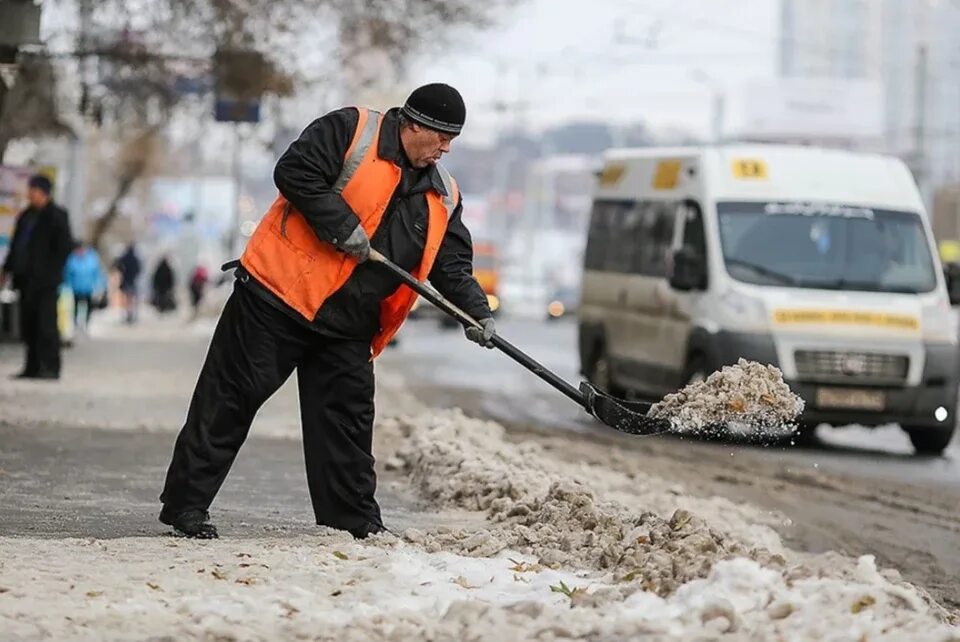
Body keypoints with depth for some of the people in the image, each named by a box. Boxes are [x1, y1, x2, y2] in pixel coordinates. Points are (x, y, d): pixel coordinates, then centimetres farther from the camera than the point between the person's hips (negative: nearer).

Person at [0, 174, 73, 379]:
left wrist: (52, 271, -12)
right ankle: (33, 367, 13)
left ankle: (51, 368, -7)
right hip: (26, 278, 7)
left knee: (46, 324, -9)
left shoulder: (56, 216, -4)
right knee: (28, 325, 7)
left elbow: (64, 246, -8)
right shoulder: (26, 216, 17)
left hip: (45, 280, -7)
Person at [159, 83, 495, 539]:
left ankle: (356, 519, 18)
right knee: (230, 398, -3)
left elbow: (452, 264, 10)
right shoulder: (351, 130, -7)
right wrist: (341, 226, -19)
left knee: (348, 418, 8)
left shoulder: (443, 197, 12)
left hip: (346, 328, 6)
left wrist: (477, 312, -7)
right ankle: (187, 503, 1)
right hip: (278, 295, -6)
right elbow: (294, 172, -15)